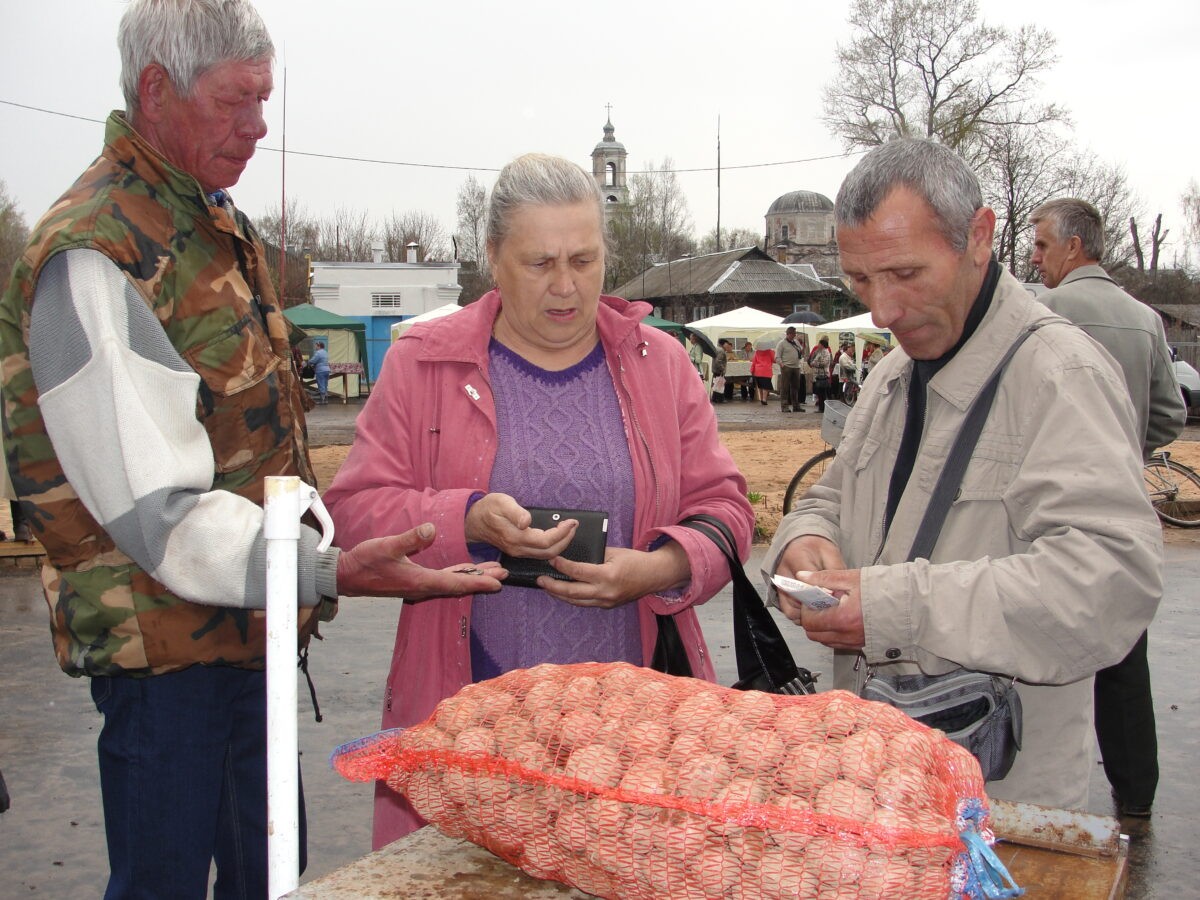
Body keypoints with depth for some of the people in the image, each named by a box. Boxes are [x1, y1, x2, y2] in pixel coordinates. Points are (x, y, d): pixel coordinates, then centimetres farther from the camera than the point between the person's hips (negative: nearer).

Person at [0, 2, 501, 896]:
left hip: (250, 623, 9)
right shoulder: (93, 254, -19)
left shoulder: (219, 224, 12)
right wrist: (327, 569, -34)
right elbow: (154, 508, -25)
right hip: (168, 652, -9)